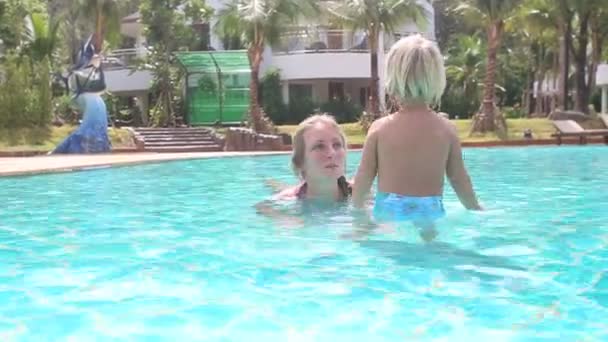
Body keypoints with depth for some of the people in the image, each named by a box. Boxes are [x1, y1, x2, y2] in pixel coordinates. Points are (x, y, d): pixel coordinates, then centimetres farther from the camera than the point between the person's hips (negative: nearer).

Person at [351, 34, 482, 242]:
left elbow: (364, 176, 0)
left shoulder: (380, 128, -4)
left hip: (388, 211, 0)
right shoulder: (446, 129, -2)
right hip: (430, 211, 1)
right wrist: (476, 209, 21)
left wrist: (356, 208, 17)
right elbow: (459, 178, 5)